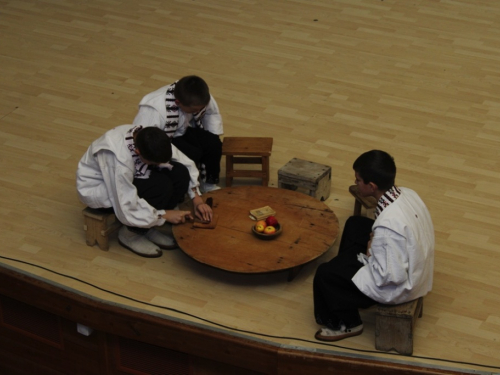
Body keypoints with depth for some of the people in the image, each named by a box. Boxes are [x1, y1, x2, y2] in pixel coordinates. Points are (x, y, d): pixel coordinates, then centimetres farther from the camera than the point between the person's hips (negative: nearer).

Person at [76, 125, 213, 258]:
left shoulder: (148, 138, -20)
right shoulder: (118, 159, -39)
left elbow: (186, 164, -4)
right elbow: (126, 211, -32)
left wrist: (197, 200, -11)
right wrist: (164, 215, -23)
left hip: (127, 176, 7)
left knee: (179, 173, -16)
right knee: (161, 186, -30)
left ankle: (148, 227, -2)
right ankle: (130, 233, -8)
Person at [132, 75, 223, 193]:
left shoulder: (198, 98, -22)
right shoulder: (152, 112, -39)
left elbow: (212, 113, -2)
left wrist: (213, 140, -10)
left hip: (181, 131, 6)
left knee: (213, 144, -19)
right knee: (191, 154, -30)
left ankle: (210, 183, 3)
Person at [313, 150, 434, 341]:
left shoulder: (388, 224, -37)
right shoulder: (407, 194, -11)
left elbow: (391, 276, -31)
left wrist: (371, 253, -15)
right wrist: (376, 240, -3)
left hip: (399, 288, -8)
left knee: (325, 274, 1)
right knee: (355, 225, 22)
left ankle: (347, 323, 23)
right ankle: (347, 267, 42)